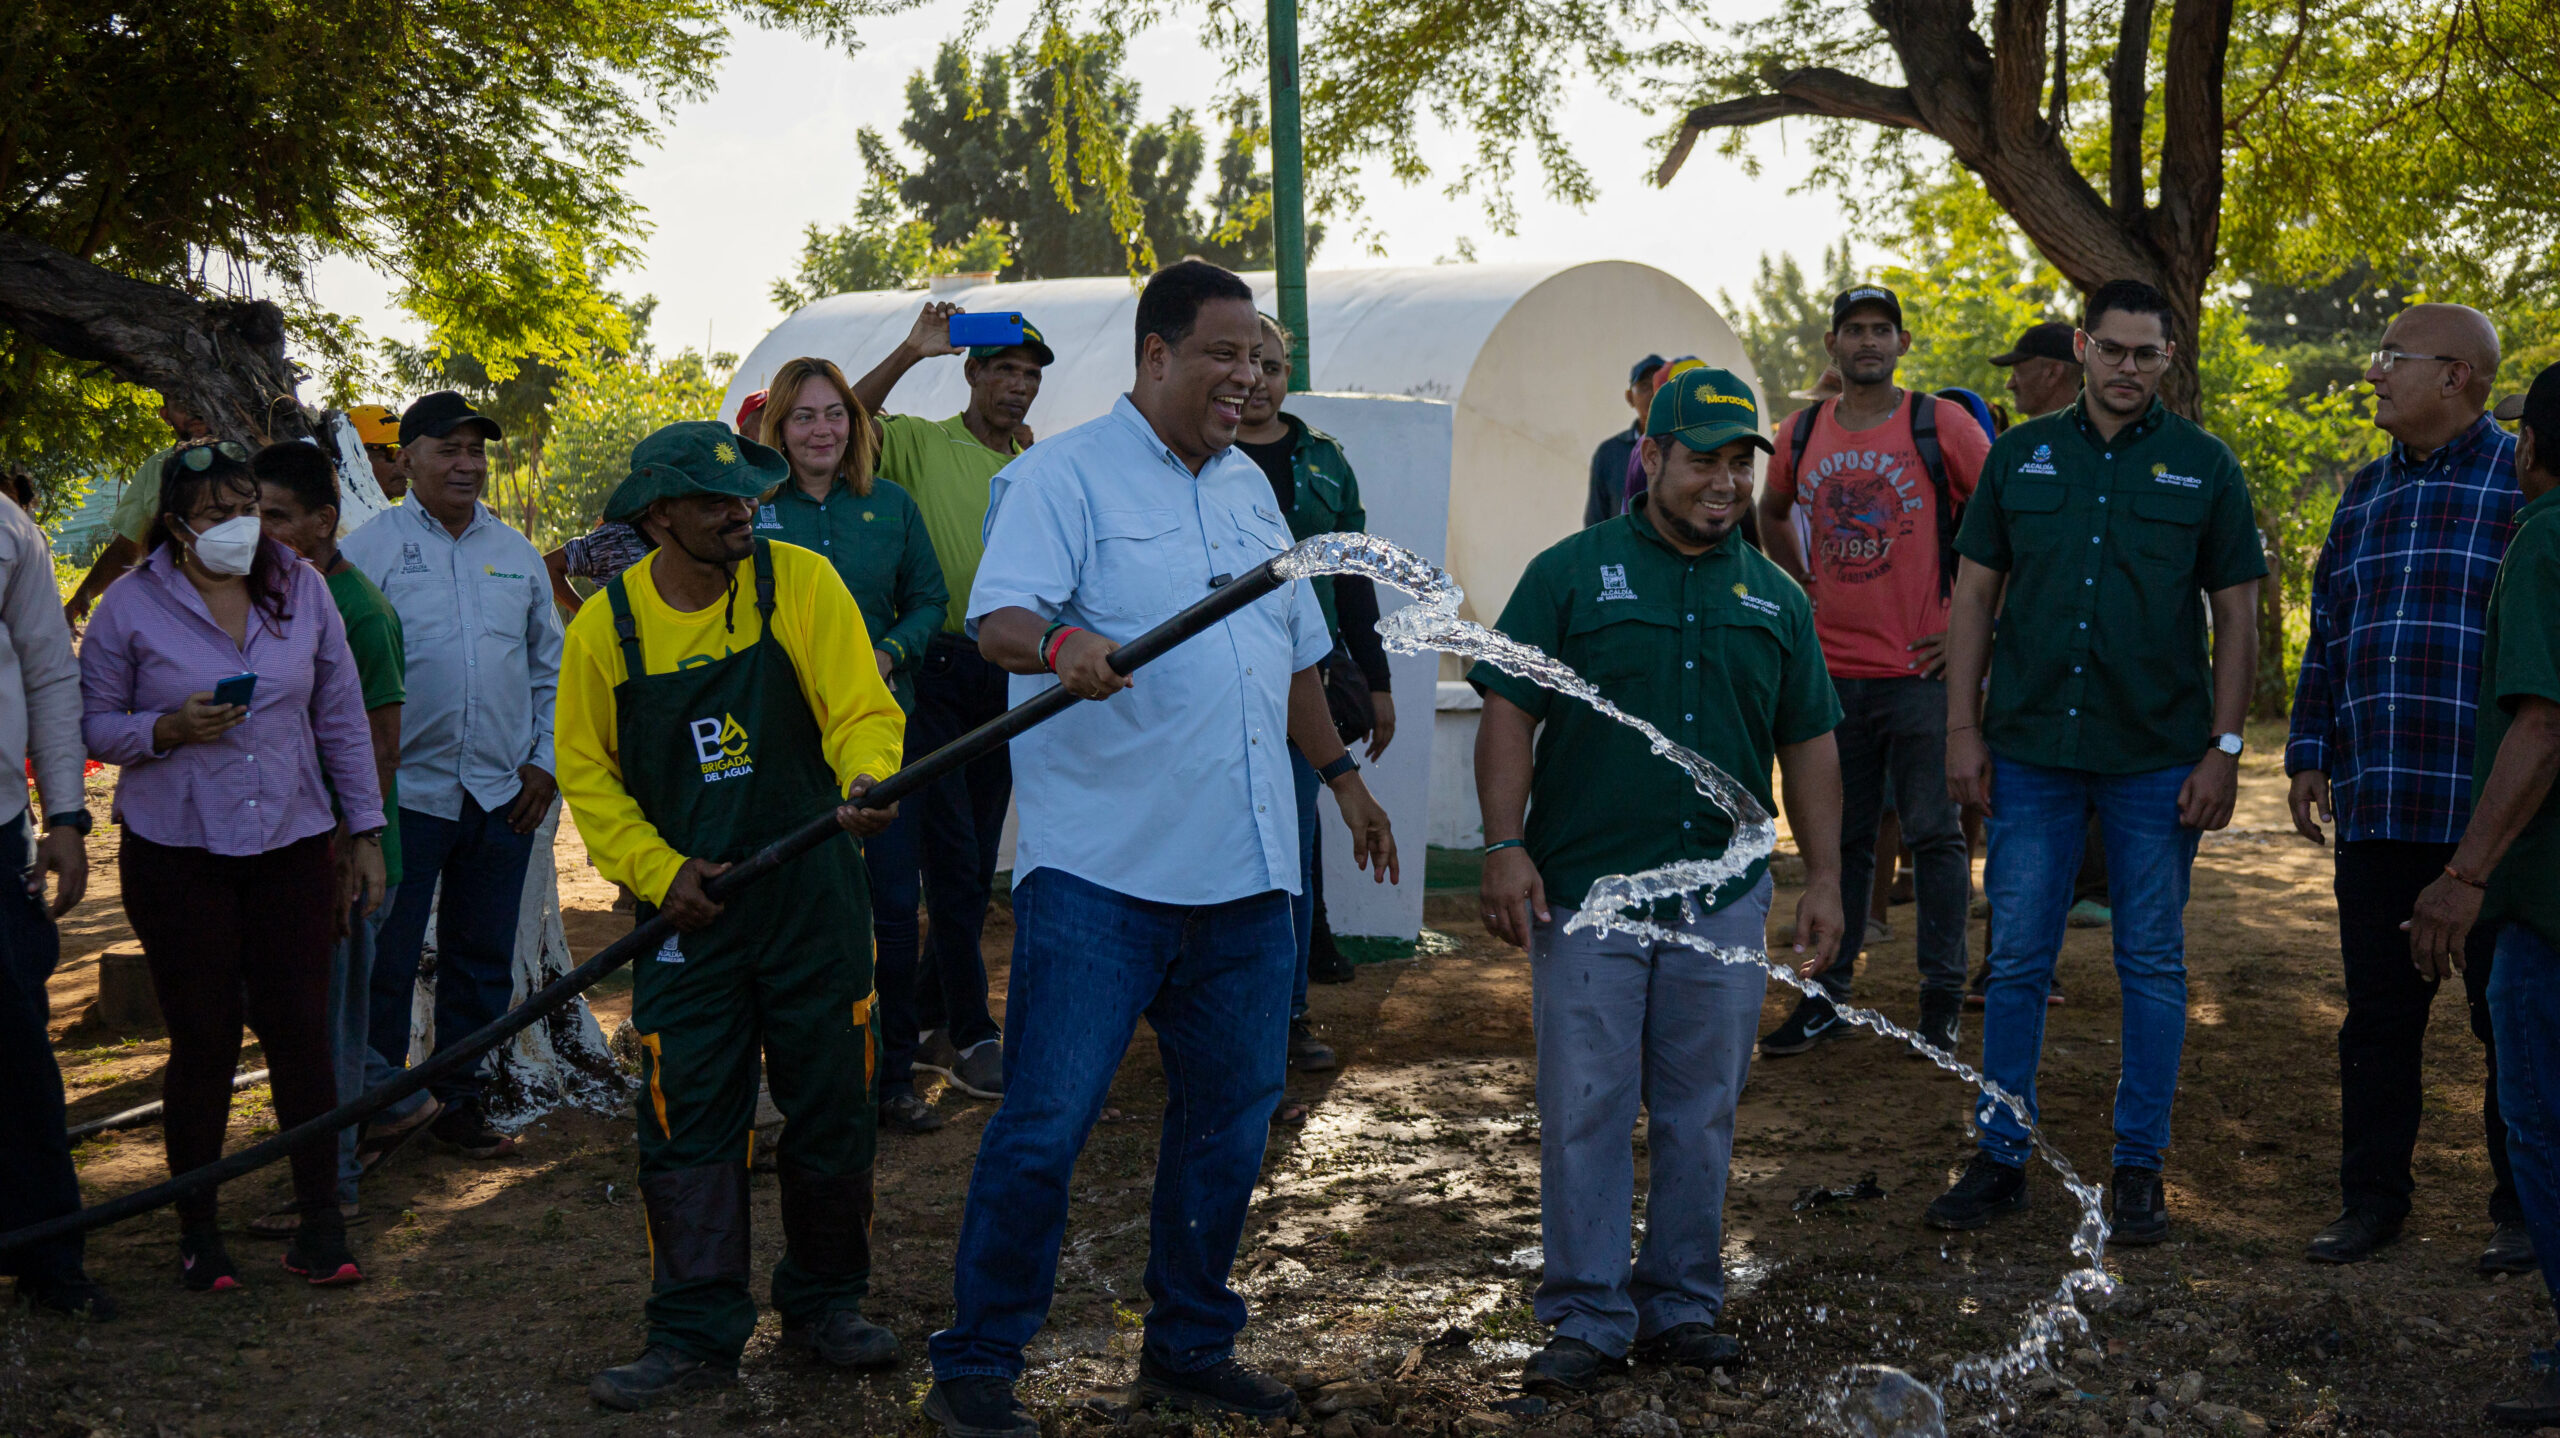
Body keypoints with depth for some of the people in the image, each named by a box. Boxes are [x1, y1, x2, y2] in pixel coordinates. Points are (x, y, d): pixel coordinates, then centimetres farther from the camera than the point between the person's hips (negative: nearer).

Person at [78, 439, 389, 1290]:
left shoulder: (300, 589, 5)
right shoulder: (132, 606, -2)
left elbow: (342, 717, 10)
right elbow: (93, 725, 3)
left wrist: (364, 830, 9)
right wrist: (170, 728, -16)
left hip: (293, 844, 2)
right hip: (176, 851, -2)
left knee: (301, 1029, 0)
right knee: (203, 1038, 1)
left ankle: (319, 1221, 10)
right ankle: (197, 1229, 16)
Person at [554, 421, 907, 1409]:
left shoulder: (801, 583, -6)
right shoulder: (608, 624, -2)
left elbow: (862, 709, -9)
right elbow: (586, 771, 4)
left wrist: (867, 779, -31)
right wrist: (658, 870, -8)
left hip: (811, 899, 0)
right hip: (686, 909, 0)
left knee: (833, 1113, 8)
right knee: (688, 1124, 1)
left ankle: (825, 1306, 27)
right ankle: (696, 1337, 13)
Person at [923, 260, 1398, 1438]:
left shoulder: (1249, 485, 19)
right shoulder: (1065, 475, -4)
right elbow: (998, 617, -19)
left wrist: (1341, 772, 27)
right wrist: (1062, 643, -39)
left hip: (1245, 872, 7)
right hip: (1101, 868, -7)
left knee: (1230, 1121, 11)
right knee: (1044, 1125, -7)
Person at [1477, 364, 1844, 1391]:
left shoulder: (1774, 597, 11)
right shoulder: (1572, 573, 0)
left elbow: (1808, 742, 15)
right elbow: (1509, 712, -3)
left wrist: (1823, 879, 10)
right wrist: (1505, 846, -12)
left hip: (1725, 897, 3)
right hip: (1584, 891, -3)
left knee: (1701, 1113, 9)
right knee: (1585, 1111, 0)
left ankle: (1680, 1306, 22)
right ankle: (1587, 1317, 10)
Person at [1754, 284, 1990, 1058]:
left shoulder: (1941, 425, -4)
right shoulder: (1802, 434, 8)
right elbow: (1773, 514, 27)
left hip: (1920, 670, -4)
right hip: (1833, 669, 4)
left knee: (1933, 834, 0)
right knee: (1839, 838, 11)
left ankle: (1941, 1002, 8)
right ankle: (1828, 994, 19)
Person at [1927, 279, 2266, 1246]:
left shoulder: (2203, 467, 3)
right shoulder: (2020, 457, 7)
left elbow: (2237, 617, 3)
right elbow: (1973, 594, 8)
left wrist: (2224, 749, -3)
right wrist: (1963, 728, 1)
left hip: (2156, 758, -1)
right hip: (2030, 750, 1)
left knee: (2152, 965, 5)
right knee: (2017, 960, 4)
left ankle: (2139, 1167, 15)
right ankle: (2001, 1157, 13)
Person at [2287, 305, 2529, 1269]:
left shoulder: (2526, 484, -2)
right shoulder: (2367, 494, 15)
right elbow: (2327, 634, 21)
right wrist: (2309, 754, 15)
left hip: (2494, 816, -5)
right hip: (2376, 813, 5)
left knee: (2512, 1017, 5)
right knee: (2378, 1016, 9)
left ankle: (2522, 1210, 16)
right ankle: (2373, 1198, 20)